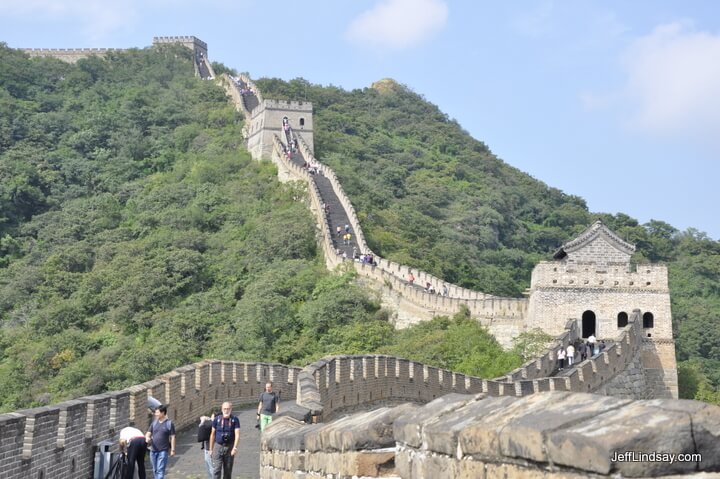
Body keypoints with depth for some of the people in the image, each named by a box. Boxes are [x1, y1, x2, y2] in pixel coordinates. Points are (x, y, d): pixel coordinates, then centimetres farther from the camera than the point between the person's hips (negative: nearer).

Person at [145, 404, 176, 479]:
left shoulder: (169, 423, -6)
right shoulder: (154, 422, 7)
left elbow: (172, 437, -5)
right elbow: (149, 433, 10)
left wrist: (172, 449, -8)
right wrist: (147, 437, -14)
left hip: (163, 451, -5)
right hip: (153, 450, 5)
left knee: (160, 470, -9)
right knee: (155, 470, 14)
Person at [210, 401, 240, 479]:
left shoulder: (235, 420, -5)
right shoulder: (217, 419, -2)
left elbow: (237, 435, -13)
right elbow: (212, 434, 5)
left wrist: (235, 448, -26)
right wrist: (211, 449, 6)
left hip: (229, 447, 0)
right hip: (218, 447, 0)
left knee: (228, 470, 9)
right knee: (216, 470, -9)